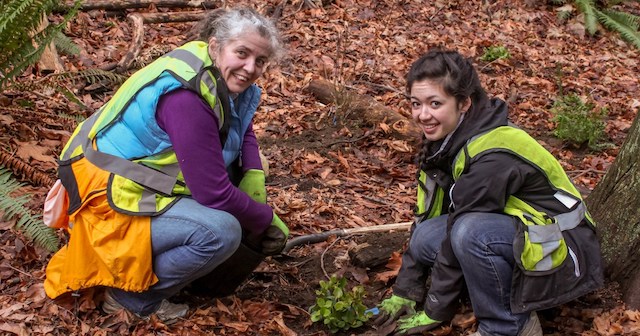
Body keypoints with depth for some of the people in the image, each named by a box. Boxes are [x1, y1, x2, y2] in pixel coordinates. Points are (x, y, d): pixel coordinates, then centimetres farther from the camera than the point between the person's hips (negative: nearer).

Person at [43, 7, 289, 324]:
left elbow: (245, 134, 14)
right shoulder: (186, 97, -29)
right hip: (111, 201, -10)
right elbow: (214, 193, -27)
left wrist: (254, 185, -6)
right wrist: (267, 219, -11)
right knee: (222, 231, -27)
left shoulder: (226, 81, -2)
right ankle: (132, 294, -6)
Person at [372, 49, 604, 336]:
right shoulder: (448, 140, -2)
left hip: (561, 254, -8)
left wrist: (434, 313, -14)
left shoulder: (492, 157, -28)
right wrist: (405, 293, 3)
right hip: (515, 235, 8)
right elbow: (427, 217, 3)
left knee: (470, 232, -33)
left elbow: (461, 237, -23)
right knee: (425, 238, -12)